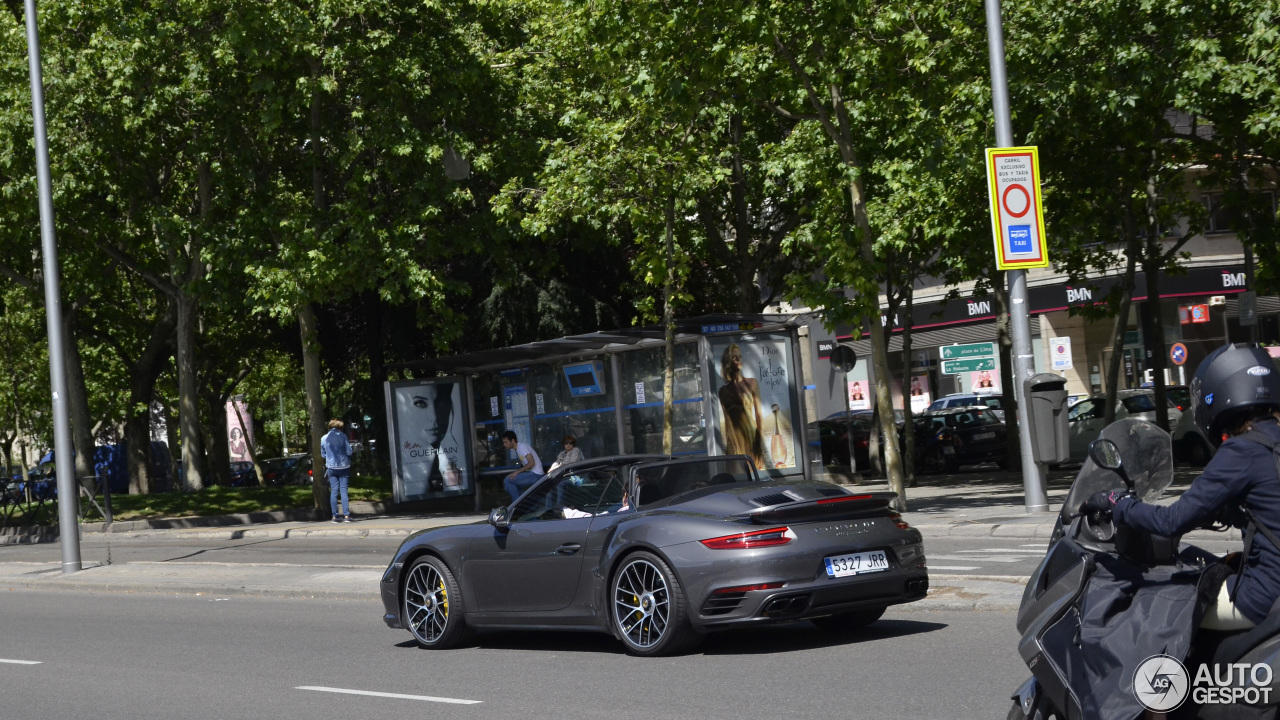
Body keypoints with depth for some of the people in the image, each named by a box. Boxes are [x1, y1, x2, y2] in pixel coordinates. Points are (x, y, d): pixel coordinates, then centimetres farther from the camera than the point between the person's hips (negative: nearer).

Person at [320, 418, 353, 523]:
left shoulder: (324, 438, 3)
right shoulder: (342, 436, -8)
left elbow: (323, 454, 11)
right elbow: (349, 451, -8)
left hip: (331, 467, 3)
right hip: (343, 466, -3)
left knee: (333, 491, 6)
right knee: (344, 490, -1)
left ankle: (335, 515, 5)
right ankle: (346, 515, -6)